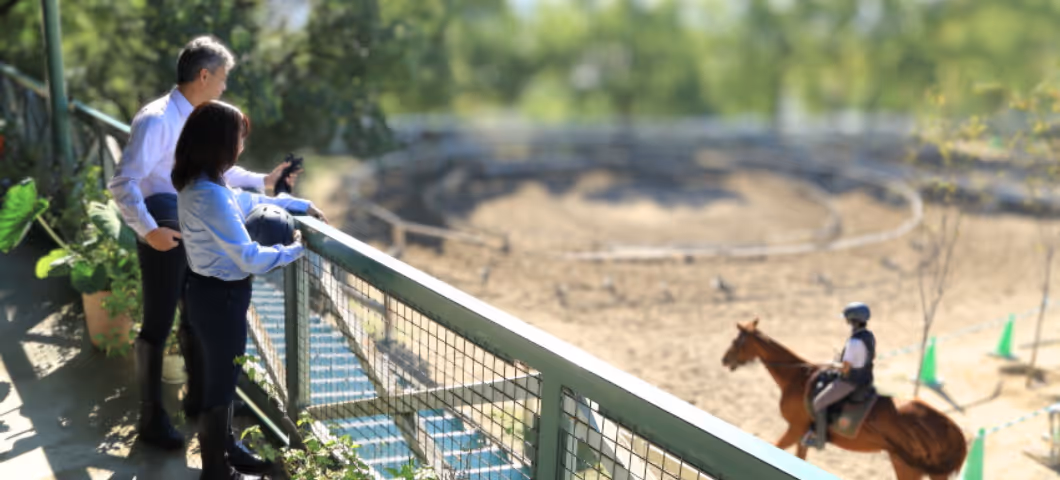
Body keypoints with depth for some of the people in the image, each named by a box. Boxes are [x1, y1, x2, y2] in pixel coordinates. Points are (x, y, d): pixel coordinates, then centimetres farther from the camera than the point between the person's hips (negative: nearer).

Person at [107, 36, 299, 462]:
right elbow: (122, 183, -22)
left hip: (195, 234, 8)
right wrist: (148, 230, -29)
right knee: (157, 328, 4)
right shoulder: (157, 119, -20)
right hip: (164, 237, -8)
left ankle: (199, 398, 37)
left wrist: (262, 180, 22)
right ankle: (152, 420, 19)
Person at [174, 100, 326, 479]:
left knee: (220, 378, 27)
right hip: (220, 297, -10)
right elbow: (250, 259, -28)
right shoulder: (211, 195, -29)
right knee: (221, 384, 7)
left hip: (209, 290, 10)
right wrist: (294, 250, -11)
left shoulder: (197, 183, 2)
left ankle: (224, 448, 47)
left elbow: (248, 201, 19)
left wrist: (301, 205, 21)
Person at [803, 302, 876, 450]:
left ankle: (820, 439, 14)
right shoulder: (869, 335, -2)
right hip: (865, 379, 10)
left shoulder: (854, 342, -31)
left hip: (850, 381, -10)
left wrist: (835, 365, -8)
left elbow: (845, 368, -27)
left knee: (819, 402, 5)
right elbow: (873, 356, 16)